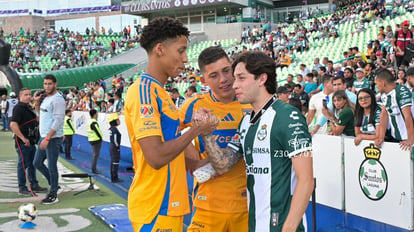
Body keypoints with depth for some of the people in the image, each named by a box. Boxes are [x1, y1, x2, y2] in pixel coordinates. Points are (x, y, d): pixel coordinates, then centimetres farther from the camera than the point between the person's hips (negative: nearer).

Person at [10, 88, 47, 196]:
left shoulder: (29, 108, 16)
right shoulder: (18, 108, -14)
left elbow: (35, 121, 31)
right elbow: (13, 124, -25)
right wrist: (23, 138, -24)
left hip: (31, 141, 9)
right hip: (23, 143, -9)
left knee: (32, 164, 15)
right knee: (23, 165, -2)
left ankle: (34, 185, 25)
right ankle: (22, 189, 6)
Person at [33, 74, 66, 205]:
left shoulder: (57, 100, -15)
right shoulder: (46, 98, 14)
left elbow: (58, 121, -22)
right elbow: (39, 112, 29)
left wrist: (47, 139, -25)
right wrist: (36, 102, 10)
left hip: (53, 138, -10)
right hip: (44, 137, 10)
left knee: (52, 167, -3)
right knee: (37, 163, 16)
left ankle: (53, 195, 7)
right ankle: (54, 184, 31)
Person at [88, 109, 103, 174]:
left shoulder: (90, 121, 11)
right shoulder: (94, 123, -21)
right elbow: (97, 131, -21)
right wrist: (101, 138, -7)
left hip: (91, 140, 10)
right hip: (96, 140, -10)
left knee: (94, 154, 17)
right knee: (96, 154, -5)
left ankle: (93, 168, 23)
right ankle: (94, 169, -3)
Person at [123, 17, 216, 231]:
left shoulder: (158, 92, 13)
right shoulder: (144, 91, -17)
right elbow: (156, 157, -24)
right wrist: (195, 130, -13)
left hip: (169, 204, 9)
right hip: (155, 208, -9)